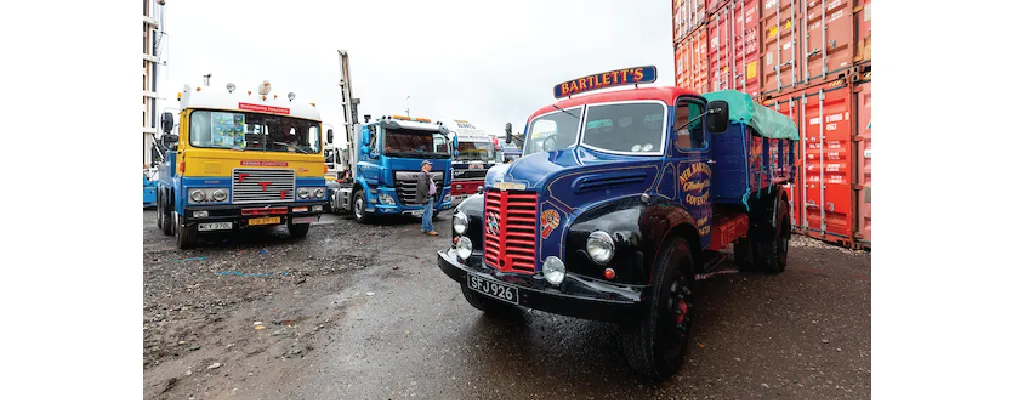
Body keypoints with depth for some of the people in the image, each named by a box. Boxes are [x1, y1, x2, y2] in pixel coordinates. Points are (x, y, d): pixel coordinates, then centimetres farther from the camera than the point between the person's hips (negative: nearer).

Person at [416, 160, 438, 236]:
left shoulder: (426, 174, 18)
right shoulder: (423, 175, -16)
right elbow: (422, 187, -24)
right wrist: (427, 195, -22)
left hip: (429, 197, 11)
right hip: (427, 198, -11)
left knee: (426, 213, 15)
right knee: (428, 214, -7)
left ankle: (424, 228, 22)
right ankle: (430, 229, -4)